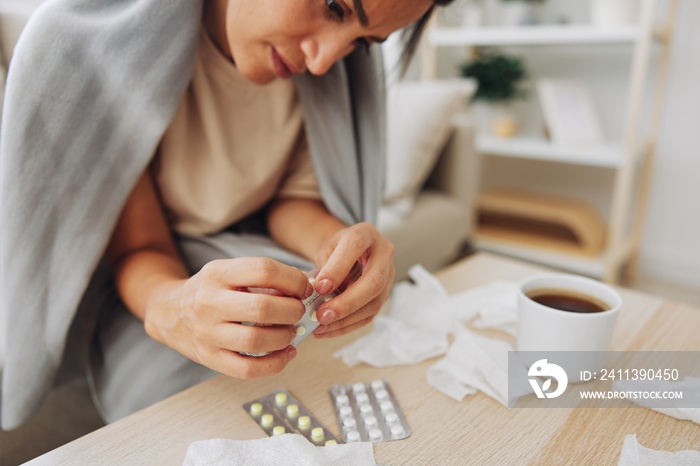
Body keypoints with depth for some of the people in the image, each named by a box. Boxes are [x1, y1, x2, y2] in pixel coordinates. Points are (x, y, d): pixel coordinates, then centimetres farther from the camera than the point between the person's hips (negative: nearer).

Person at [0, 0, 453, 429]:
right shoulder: (83, 42, -24)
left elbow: (293, 198, -7)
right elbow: (136, 249, -19)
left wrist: (337, 243, -30)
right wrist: (170, 309, -42)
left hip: (259, 248, 3)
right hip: (146, 282, -2)